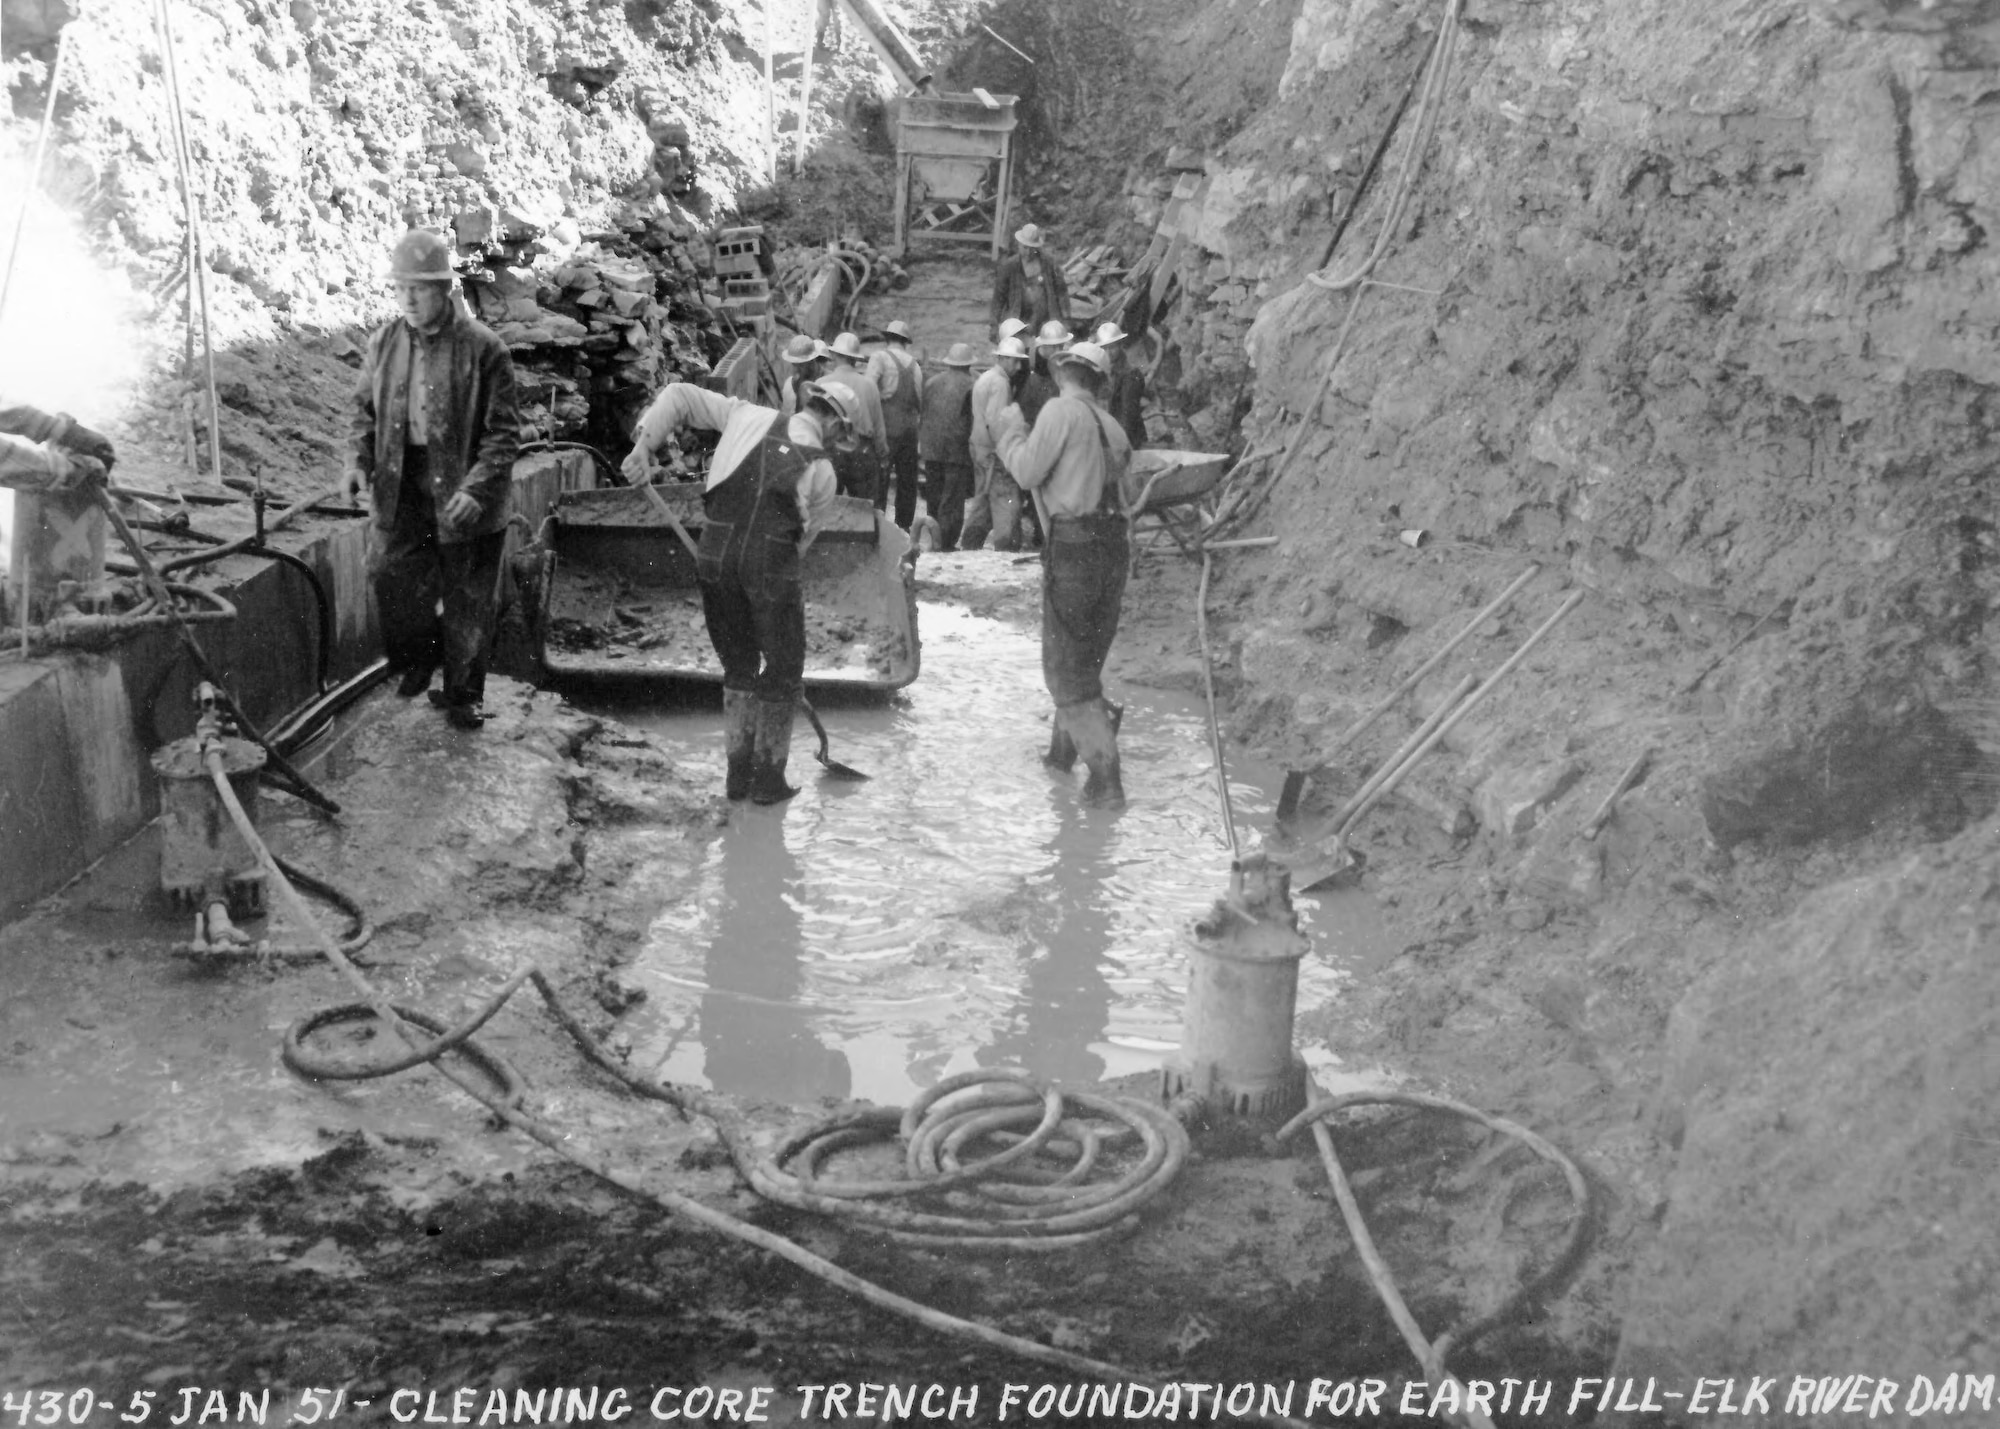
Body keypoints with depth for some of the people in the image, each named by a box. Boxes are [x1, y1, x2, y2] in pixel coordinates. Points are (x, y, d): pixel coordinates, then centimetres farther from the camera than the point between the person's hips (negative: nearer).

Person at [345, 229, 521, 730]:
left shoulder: (483, 350, -12)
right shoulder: (384, 342, 4)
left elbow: (503, 432, -11)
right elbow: (365, 409, 15)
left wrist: (475, 489, -22)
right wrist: (358, 458, -3)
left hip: (464, 498, -3)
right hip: (402, 489, 3)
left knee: (467, 603, 7)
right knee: (392, 578, -4)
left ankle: (463, 695, 25)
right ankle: (417, 660, 25)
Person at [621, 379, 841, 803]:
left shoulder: (749, 416, 8)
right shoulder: (822, 471, 2)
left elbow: (679, 395, 7)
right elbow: (802, 531, 8)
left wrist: (645, 443, 4)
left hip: (714, 558, 4)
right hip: (771, 567, -4)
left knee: (738, 665, 20)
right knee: (784, 670, 14)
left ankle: (737, 772, 24)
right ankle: (768, 779, 18)